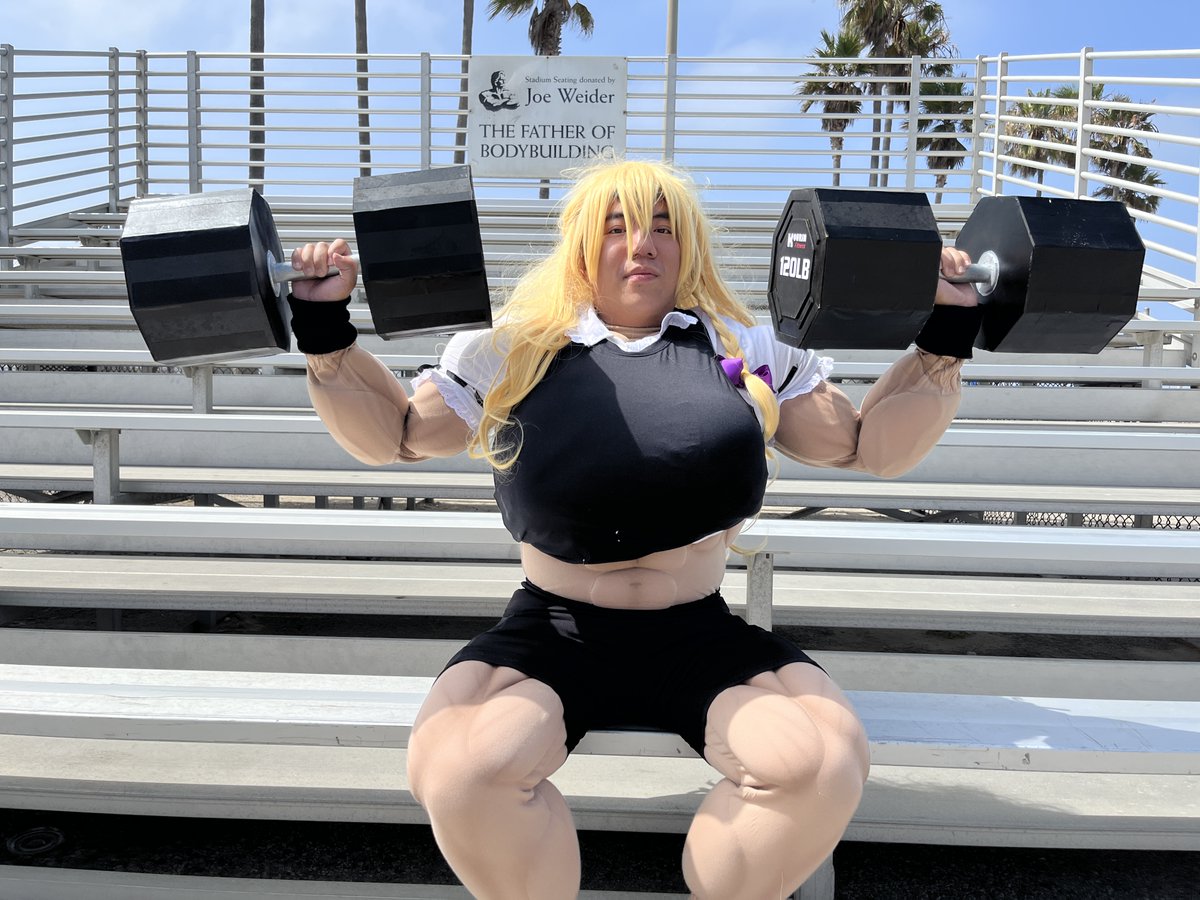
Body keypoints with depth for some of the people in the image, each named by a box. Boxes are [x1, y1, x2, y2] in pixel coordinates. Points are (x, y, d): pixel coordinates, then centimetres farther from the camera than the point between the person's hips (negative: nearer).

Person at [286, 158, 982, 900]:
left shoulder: (749, 351, 12)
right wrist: (325, 330, 1)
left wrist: (944, 340, 5)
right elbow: (392, 435, 13)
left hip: (702, 638, 1)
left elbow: (874, 446, 15)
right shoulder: (512, 351, 9)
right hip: (551, 634, 0)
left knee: (825, 764, -27)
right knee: (456, 769, -30)